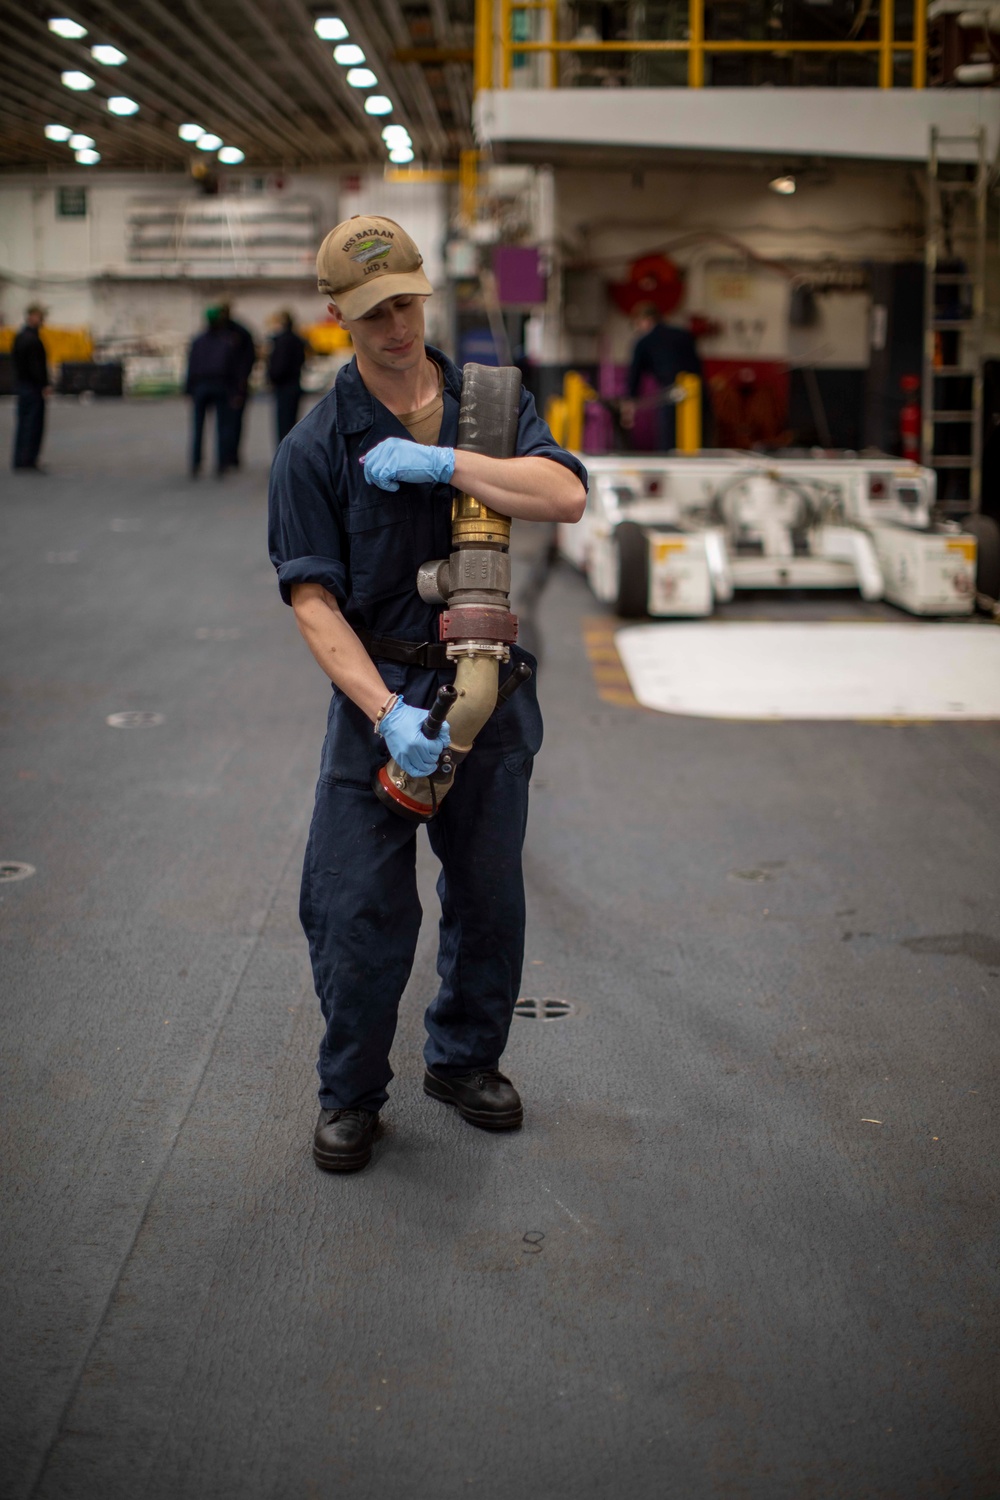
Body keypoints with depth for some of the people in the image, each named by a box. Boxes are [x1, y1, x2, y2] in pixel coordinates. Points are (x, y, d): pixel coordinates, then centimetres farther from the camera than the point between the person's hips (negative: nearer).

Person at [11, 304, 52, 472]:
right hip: (33, 386, -10)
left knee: (23, 420, 13)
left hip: (21, 383, 10)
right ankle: (28, 459, -2)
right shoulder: (33, 339, -18)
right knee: (34, 421, -4)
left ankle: (19, 460, 16)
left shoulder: (20, 337, 12)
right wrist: (45, 385, -17)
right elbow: (36, 365, -21)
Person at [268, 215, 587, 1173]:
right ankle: (349, 1093, 20)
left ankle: (464, 1060, 36)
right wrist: (387, 712, -22)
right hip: (378, 692, -3)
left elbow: (566, 495, -14)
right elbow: (313, 600, -11)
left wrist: (439, 463, -21)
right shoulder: (314, 446, -6)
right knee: (360, 909, -1)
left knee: (489, 897, 14)